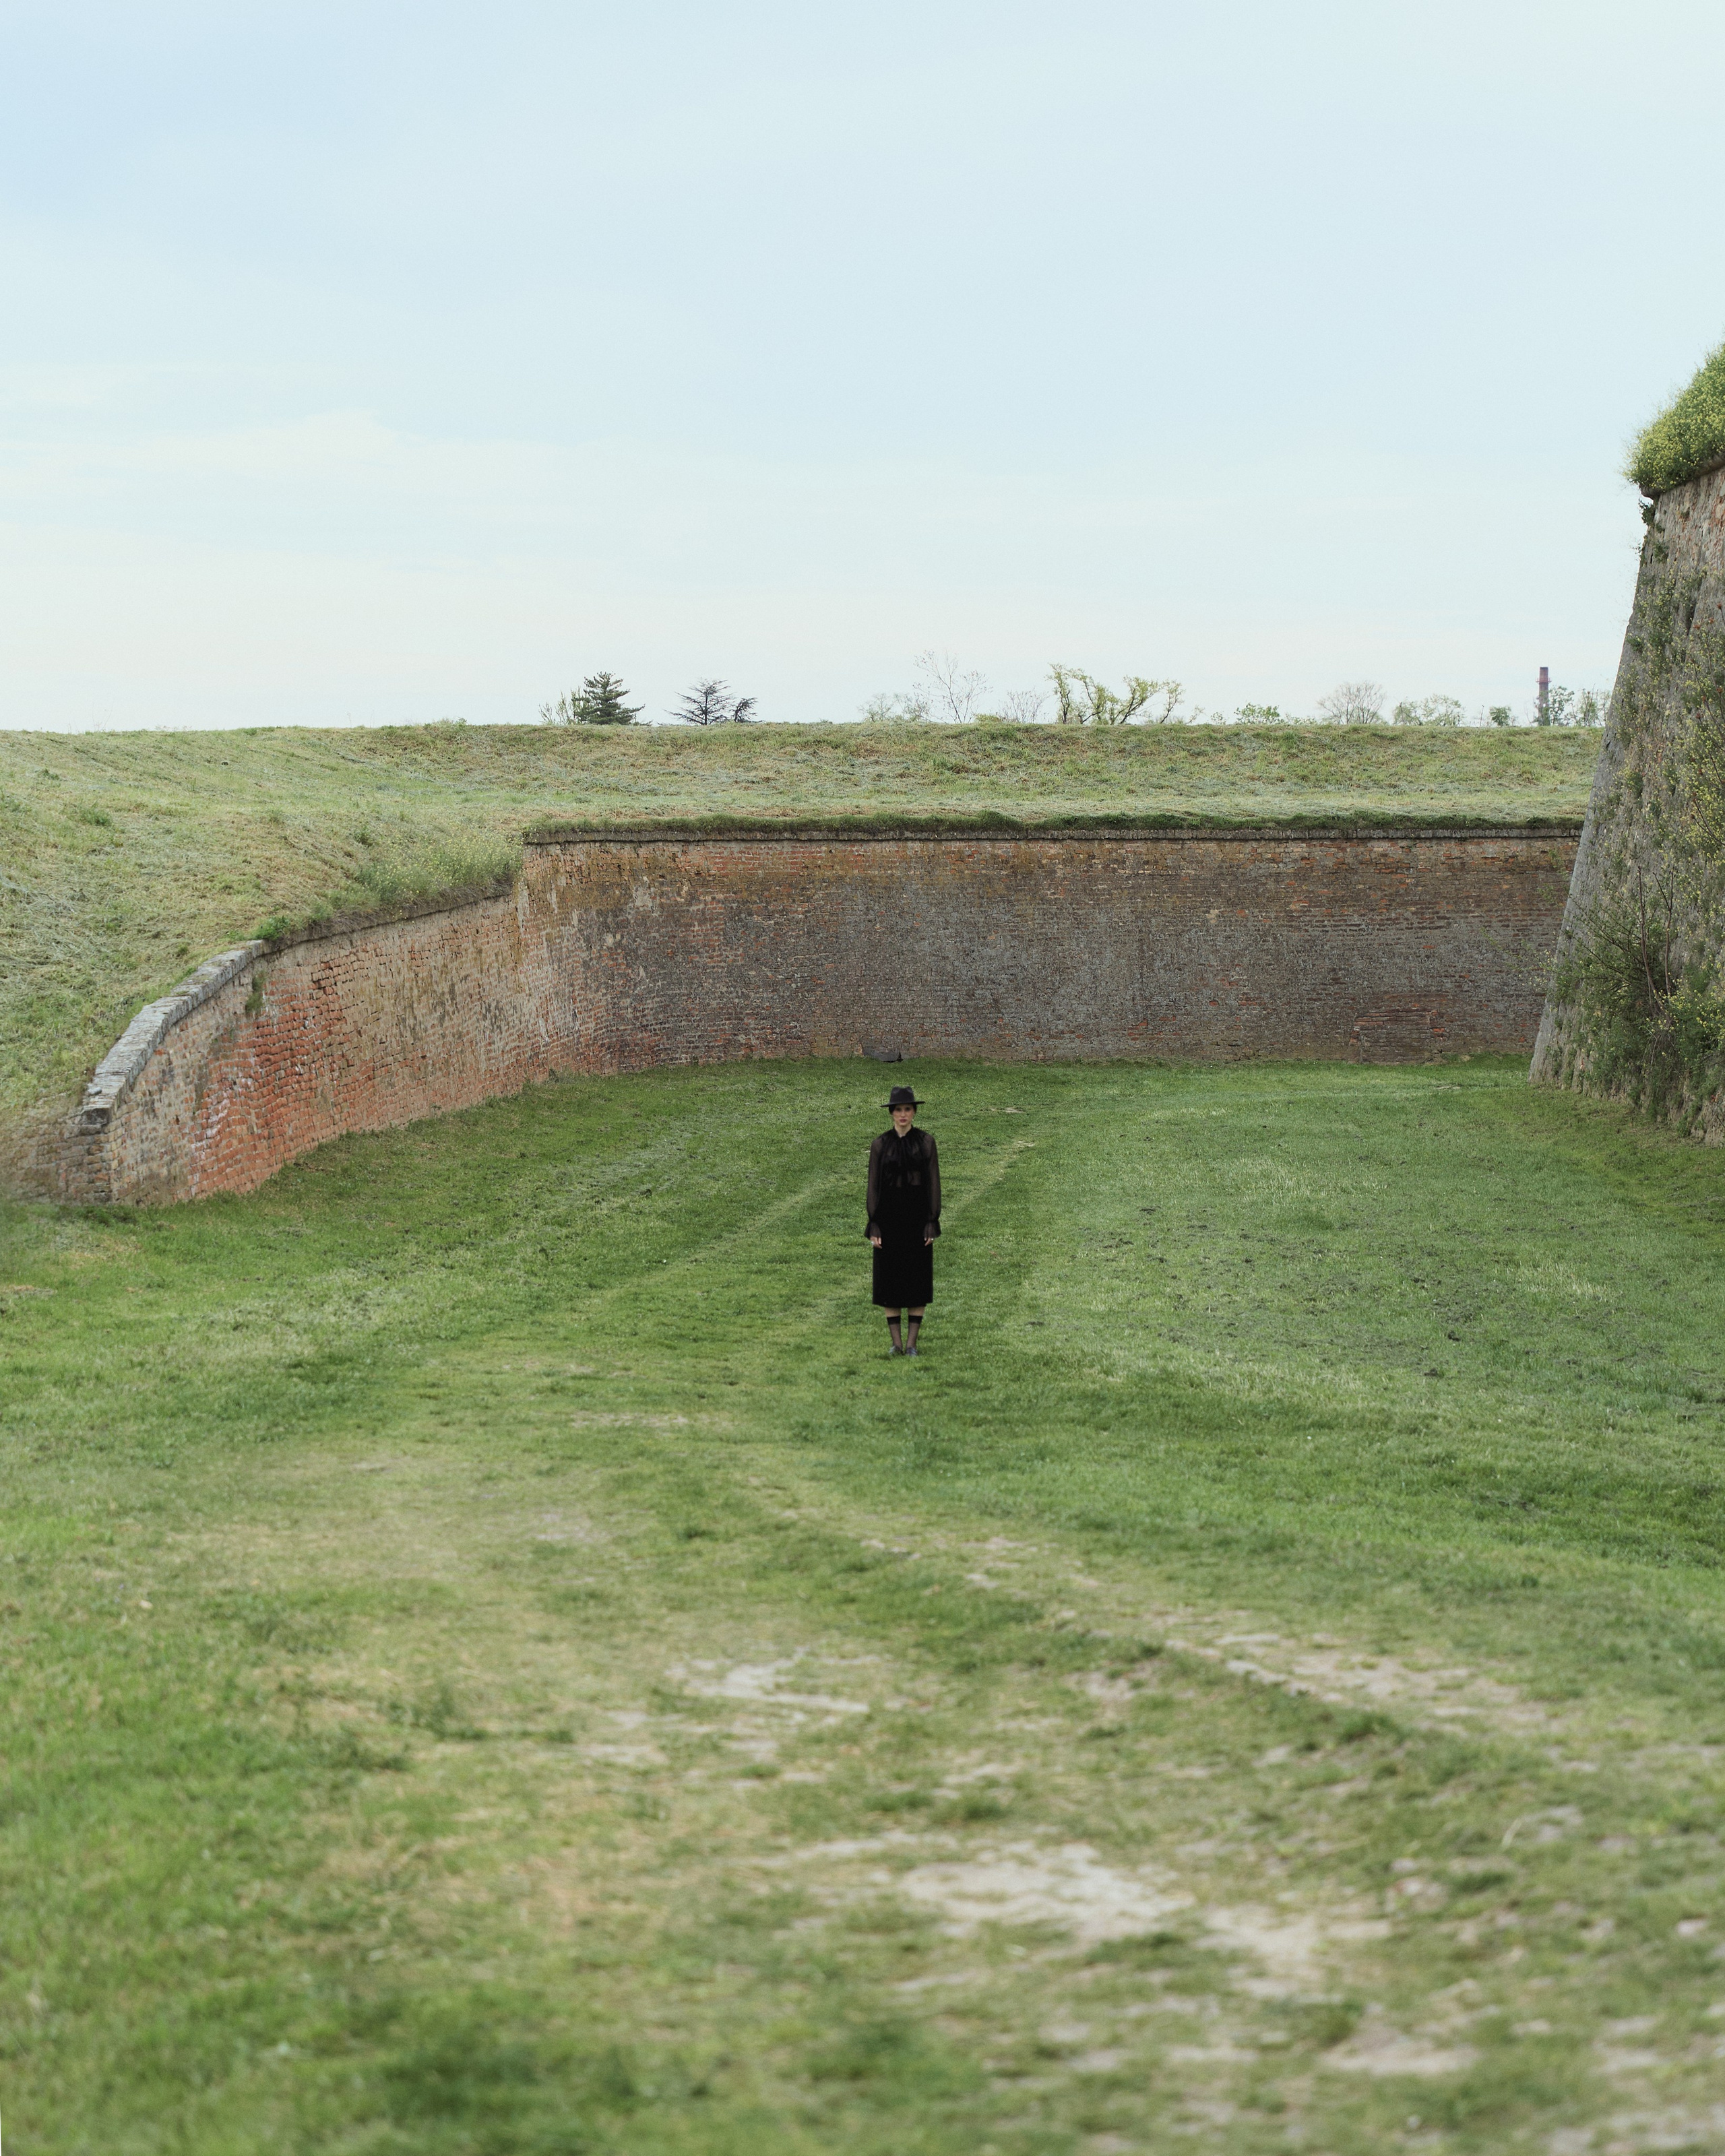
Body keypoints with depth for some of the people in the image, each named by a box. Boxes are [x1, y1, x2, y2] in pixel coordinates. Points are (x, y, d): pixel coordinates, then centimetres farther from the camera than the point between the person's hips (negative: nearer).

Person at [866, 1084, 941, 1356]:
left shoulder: (925, 1142, 1)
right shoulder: (881, 1144, 2)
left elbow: (933, 1183, 1)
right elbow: (873, 1185, 2)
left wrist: (932, 1222, -6)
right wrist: (873, 1226, -5)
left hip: (917, 1214, 0)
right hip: (889, 1214, 0)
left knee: (918, 1279, 1)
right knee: (889, 1279, 2)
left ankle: (911, 1342, 6)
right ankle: (896, 1342, 9)